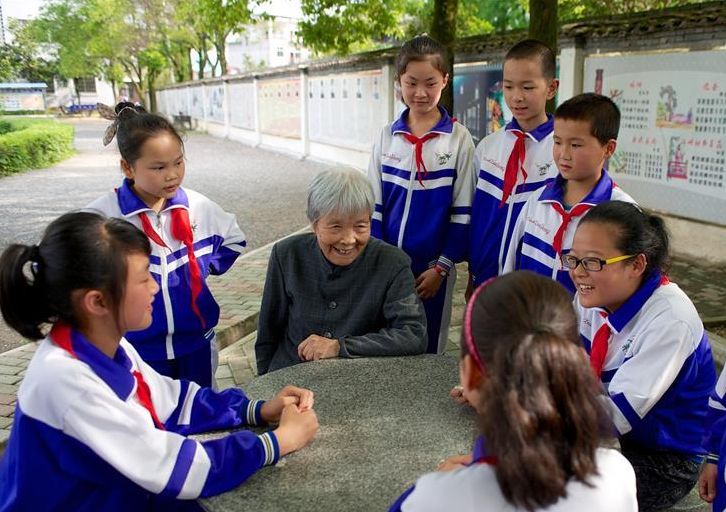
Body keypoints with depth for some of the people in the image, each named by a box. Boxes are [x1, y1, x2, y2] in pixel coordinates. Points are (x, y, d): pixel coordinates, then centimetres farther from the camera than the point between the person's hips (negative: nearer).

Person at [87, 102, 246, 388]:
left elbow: (234, 241, 14)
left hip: (197, 342, 3)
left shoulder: (198, 207, -4)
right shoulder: (102, 216, -16)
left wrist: (203, 268, 2)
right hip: (137, 351, -3)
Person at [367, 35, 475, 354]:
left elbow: (462, 212, -4)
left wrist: (441, 267, -8)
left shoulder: (458, 139, -5)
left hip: (432, 267, -2)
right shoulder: (387, 136, 3)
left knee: (427, 351, 10)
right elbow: (374, 205, 5)